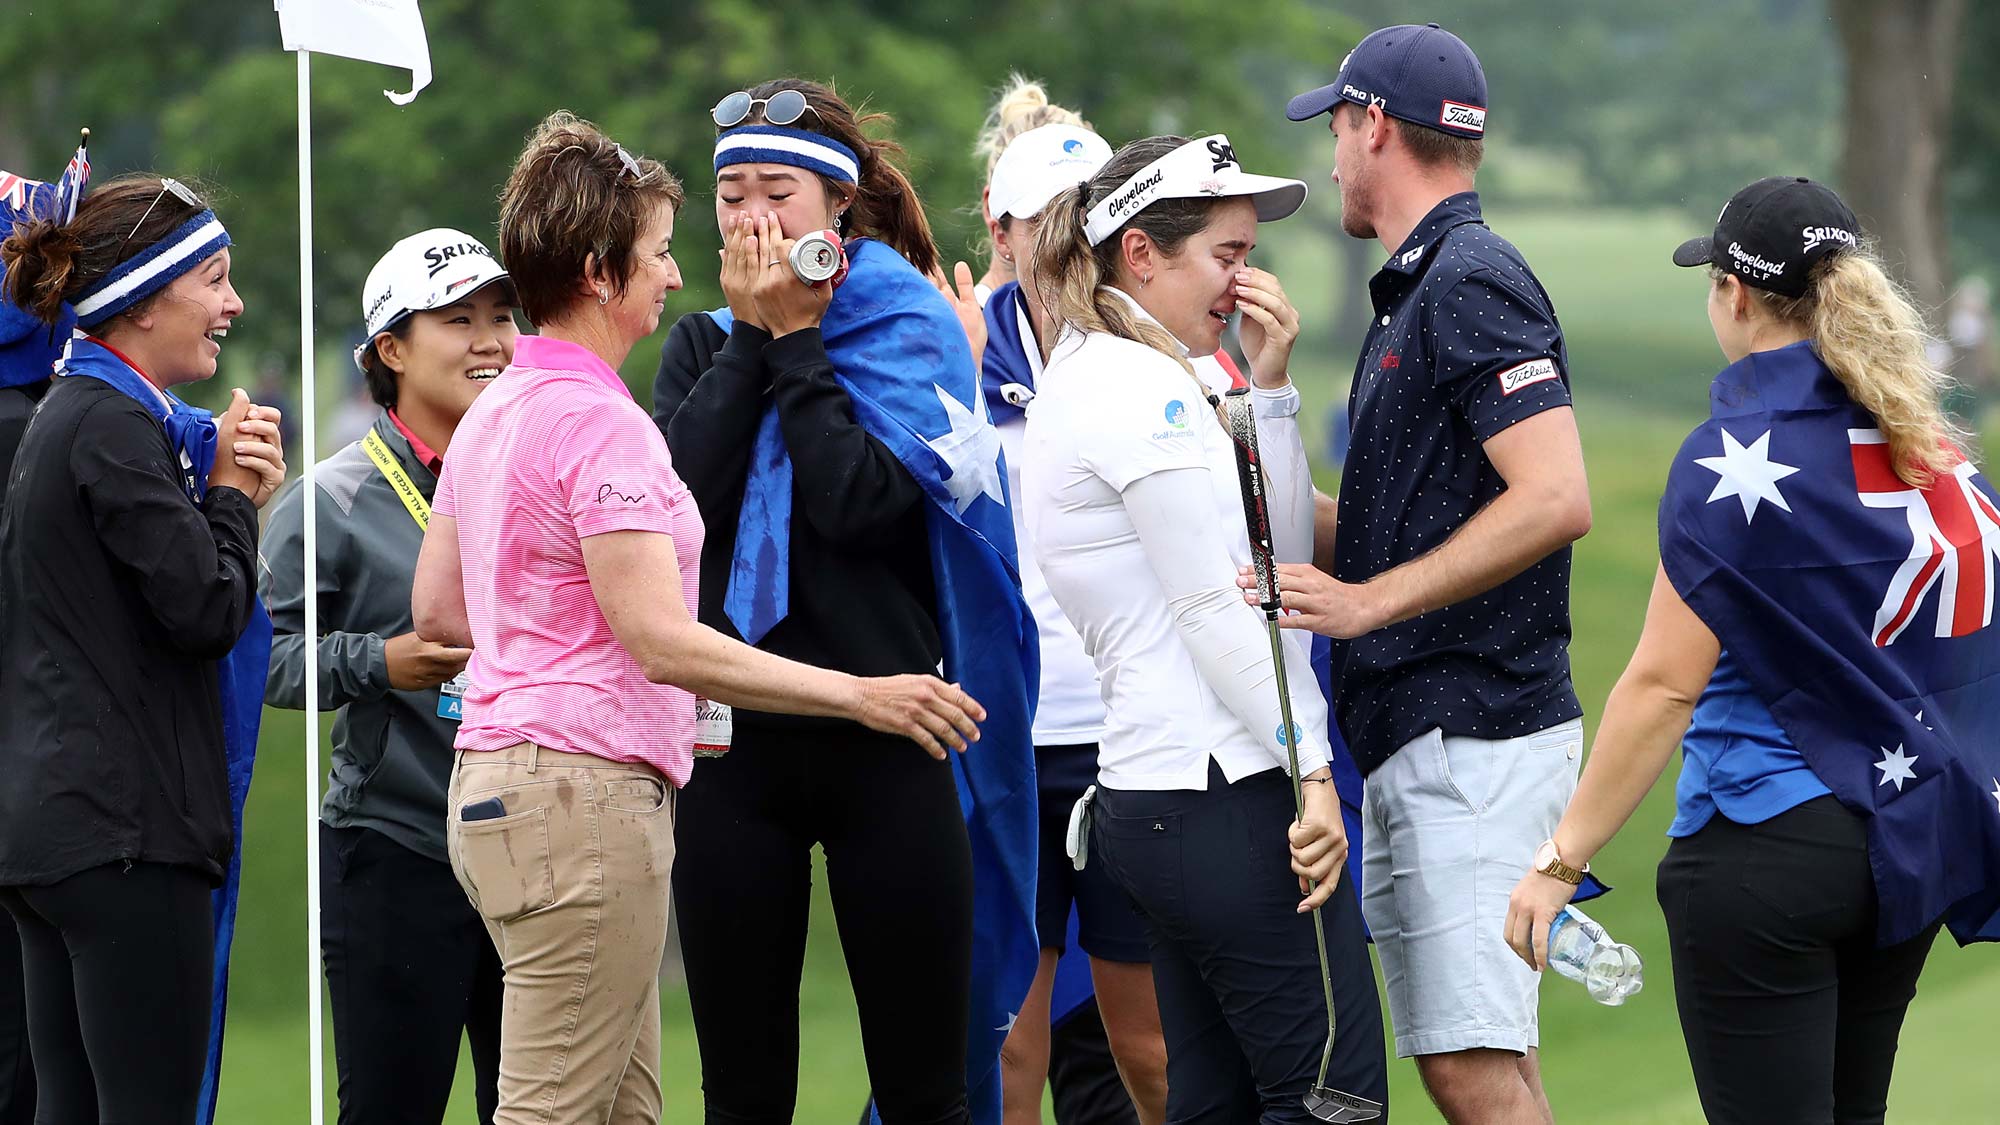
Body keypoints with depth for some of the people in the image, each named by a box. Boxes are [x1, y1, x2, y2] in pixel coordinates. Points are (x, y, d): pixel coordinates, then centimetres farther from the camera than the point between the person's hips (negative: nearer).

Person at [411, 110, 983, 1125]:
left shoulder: (494, 411, 15)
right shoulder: (599, 422, -15)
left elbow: (436, 610, 22)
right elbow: (662, 641, -22)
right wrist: (862, 697, -20)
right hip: (584, 793, -10)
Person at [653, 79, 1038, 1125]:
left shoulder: (910, 329, 1)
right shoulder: (703, 346, 11)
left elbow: (864, 500, -15)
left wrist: (797, 337, -7)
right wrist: (754, 335, -6)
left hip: (885, 741, -3)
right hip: (734, 742, 3)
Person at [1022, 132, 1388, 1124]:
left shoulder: (1082, 381, 19)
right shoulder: (1143, 390, -12)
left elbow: (1279, 561, 18)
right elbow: (1215, 606, -16)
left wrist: (1269, 388, 11)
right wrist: (1311, 771, -14)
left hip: (1146, 803, 10)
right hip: (1225, 794, -10)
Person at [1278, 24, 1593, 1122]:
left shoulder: (1471, 282, -12)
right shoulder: (1413, 290, 20)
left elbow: (1556, 500, -23)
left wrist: (1367, 600, -23)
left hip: (1473, 734, -11)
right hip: (1415, 741, 11)